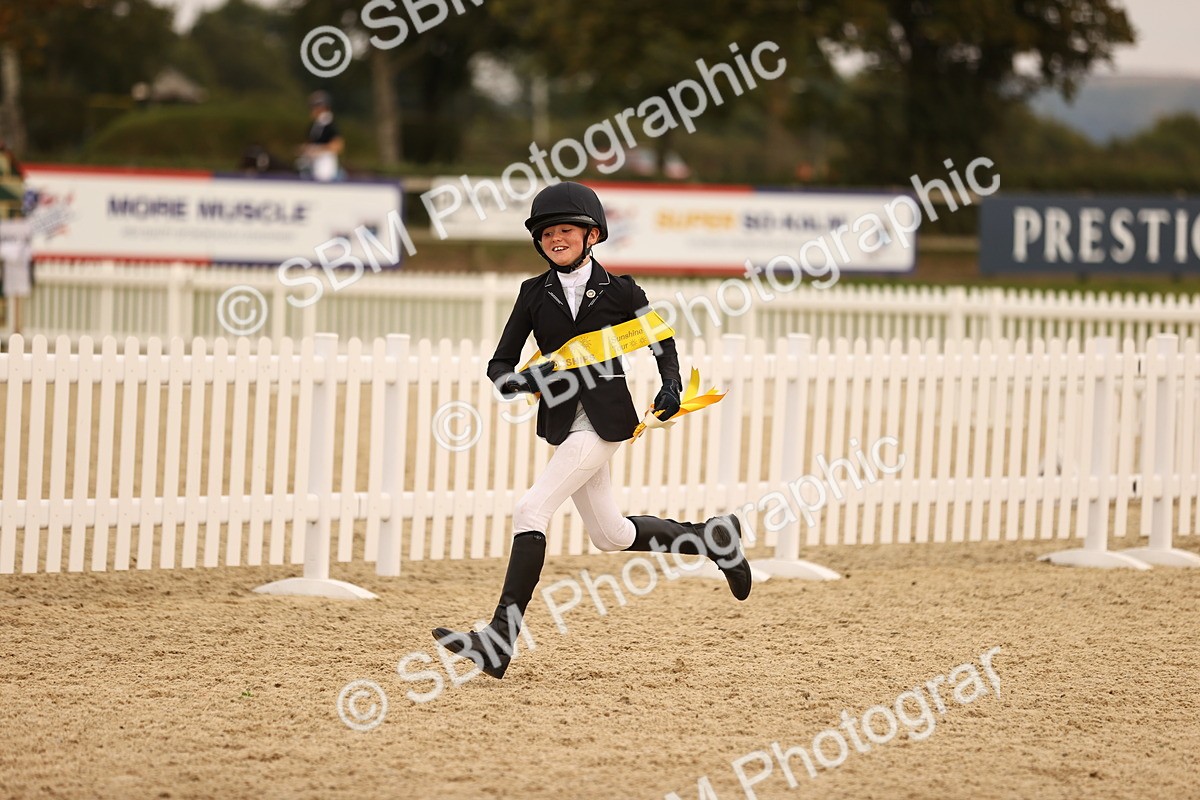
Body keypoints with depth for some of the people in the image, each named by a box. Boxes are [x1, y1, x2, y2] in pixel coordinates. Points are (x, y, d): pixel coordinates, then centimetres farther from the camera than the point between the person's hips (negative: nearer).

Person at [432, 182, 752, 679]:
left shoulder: (618, 291, -2)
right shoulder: (535, 294, 6)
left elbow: (663, 340, 13)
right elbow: (499, 365, 4)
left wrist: (670, 386, -4)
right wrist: (527, 378, -18)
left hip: (605, 419, -6)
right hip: (562, 423, 6)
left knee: (530, 511, -18)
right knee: (611, 535, 15)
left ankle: (499, 642, -21)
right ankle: (711, 537, 38)